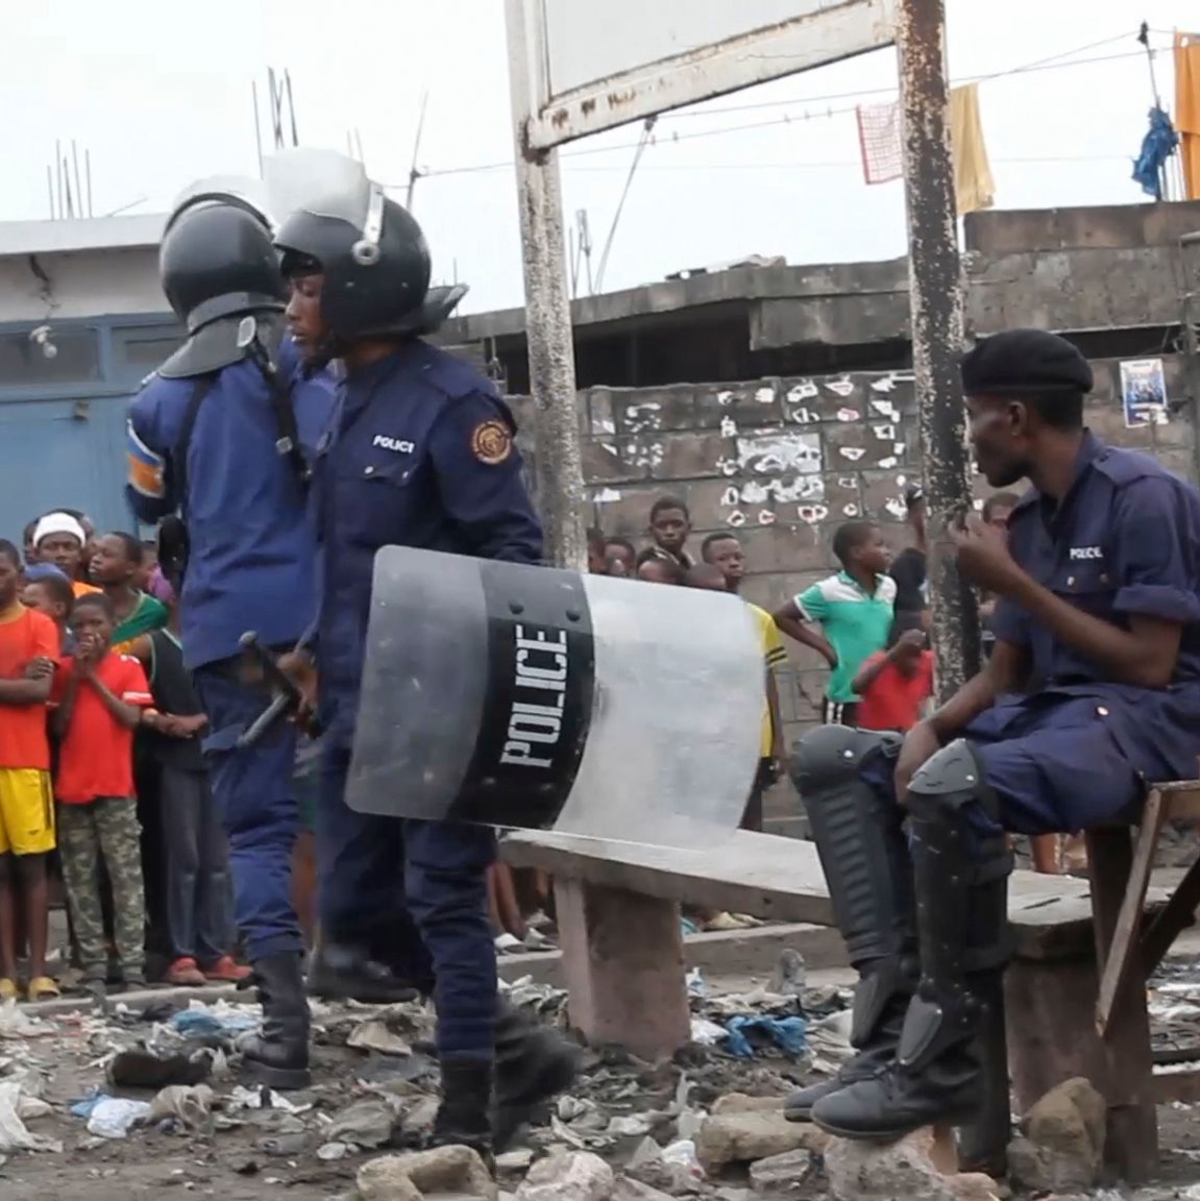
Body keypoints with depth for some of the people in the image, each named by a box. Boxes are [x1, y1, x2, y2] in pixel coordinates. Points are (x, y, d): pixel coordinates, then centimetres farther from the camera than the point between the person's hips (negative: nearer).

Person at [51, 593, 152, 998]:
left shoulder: (128, 666, 1)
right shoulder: (64, 669, 8)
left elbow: (132, 718, -10)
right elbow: (58, 727, 2)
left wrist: (95, 677, -9)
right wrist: (75, 678, -7)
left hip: (116, 788, -3)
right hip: (72, 789, 3)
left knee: (127, 877, -4)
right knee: (80, 881, 3)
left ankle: (132, 966, -5)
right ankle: (93, 968, 6)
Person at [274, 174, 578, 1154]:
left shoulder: (451, 401, -13)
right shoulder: (348, 405, 14)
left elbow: (512, 549, -15)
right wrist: (321, 661, 15)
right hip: (358, 707, 9)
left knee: (443, 899, -4)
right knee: (354, 910, 9)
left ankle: (469, 1110, 5)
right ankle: (517, 1052, 20)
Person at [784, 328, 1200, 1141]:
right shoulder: (1029, 520, 15)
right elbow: (1007, 674, 15)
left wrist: (1014, 585, -14)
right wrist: (931, 727, -6)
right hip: (1045, 713, 10)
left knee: (951, 784, -37)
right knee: (834, 759, 3)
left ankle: (941, 1062, -24)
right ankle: (896, 1025, -14)